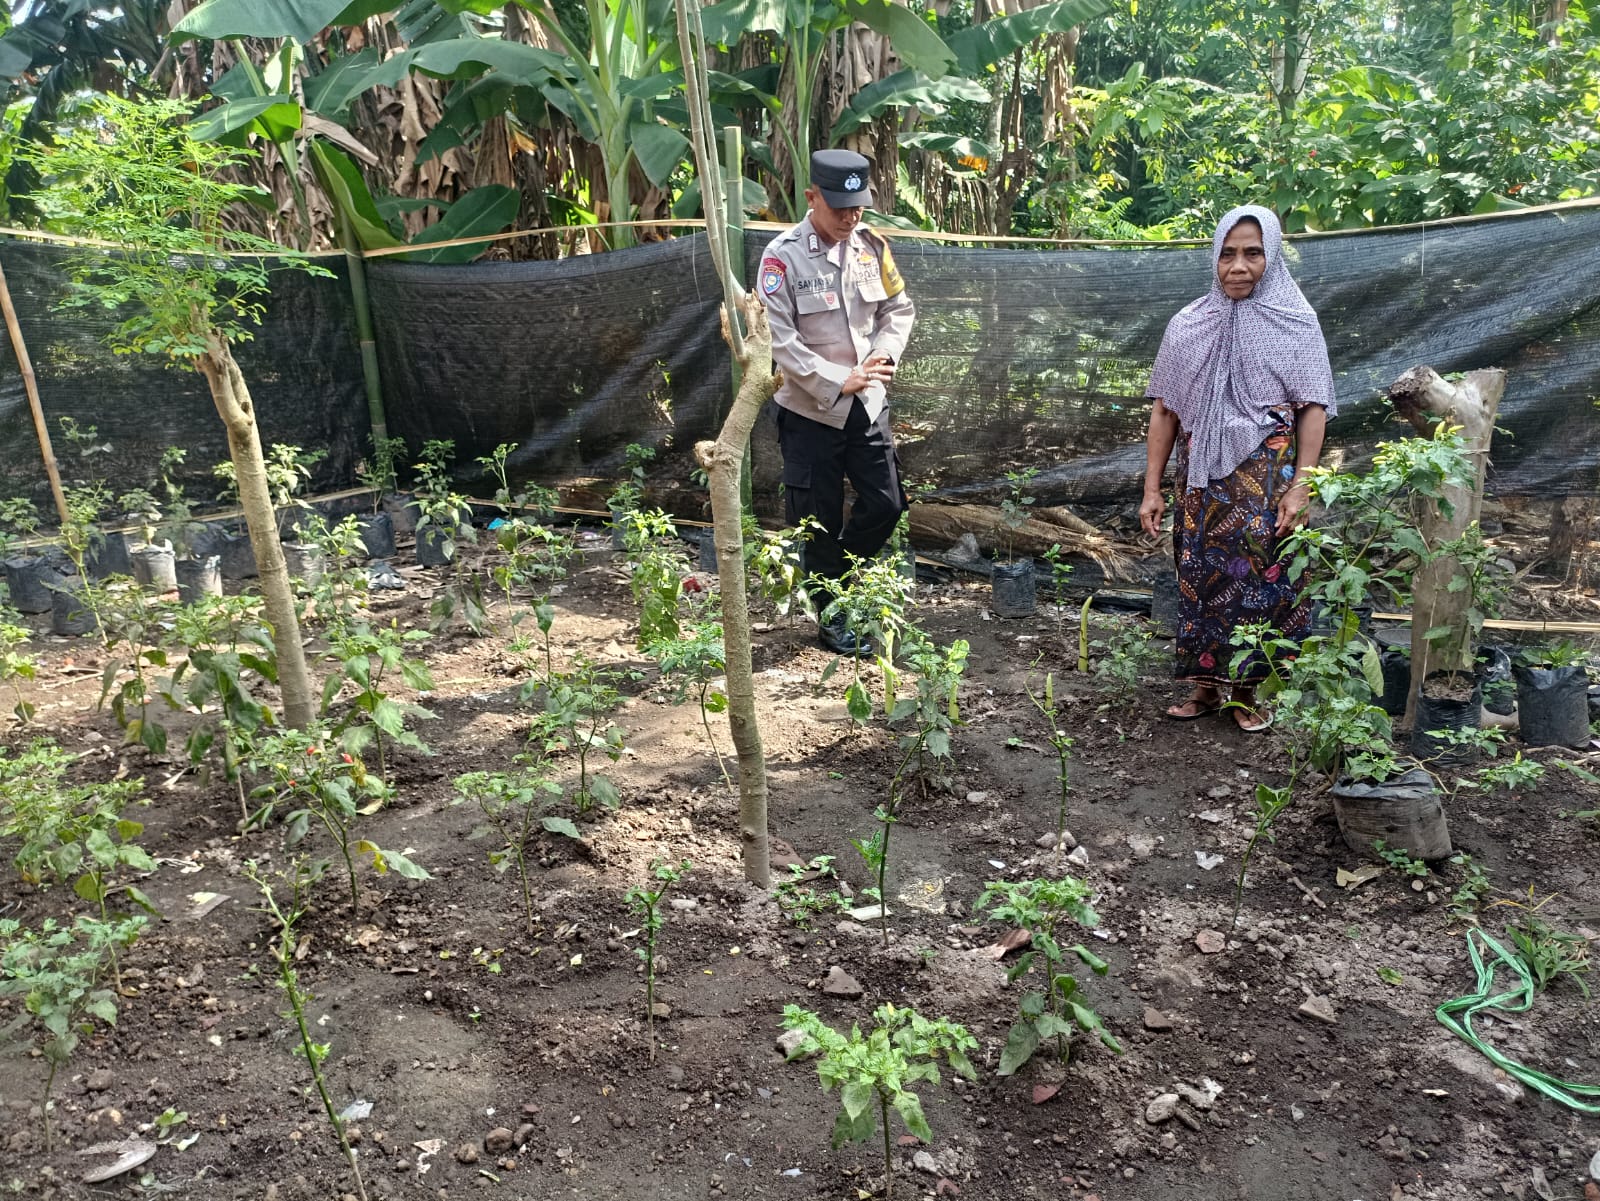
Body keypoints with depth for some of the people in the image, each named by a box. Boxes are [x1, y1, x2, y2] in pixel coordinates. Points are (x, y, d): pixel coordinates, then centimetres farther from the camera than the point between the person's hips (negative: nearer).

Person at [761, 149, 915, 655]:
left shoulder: (871, 246, 2)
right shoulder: (783, 256, -14)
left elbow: (899, 308, 11)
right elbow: (779, 339, -17)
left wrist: (884, 354, -9)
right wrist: (838, 382, -20)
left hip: (868, 404, 5)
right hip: (811, 410, -5)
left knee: (885, 504, 8)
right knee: (821, 520, 6)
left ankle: (838, 580, 34)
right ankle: (833, 617, 23)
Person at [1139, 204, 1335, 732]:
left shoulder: (1295, 324, 2)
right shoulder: (1189, 326, 8)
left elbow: (1312, 409, -3)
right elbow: (1164, 411, 7)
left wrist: (1300, 486, -13)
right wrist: (1152, 489, 3)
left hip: (1265, 477, -2)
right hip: (1202, 478, 2)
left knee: (1259, 577, 0)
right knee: (1200, 576, 4)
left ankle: (1245, 689, 14)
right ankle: (1207, 684, 17)